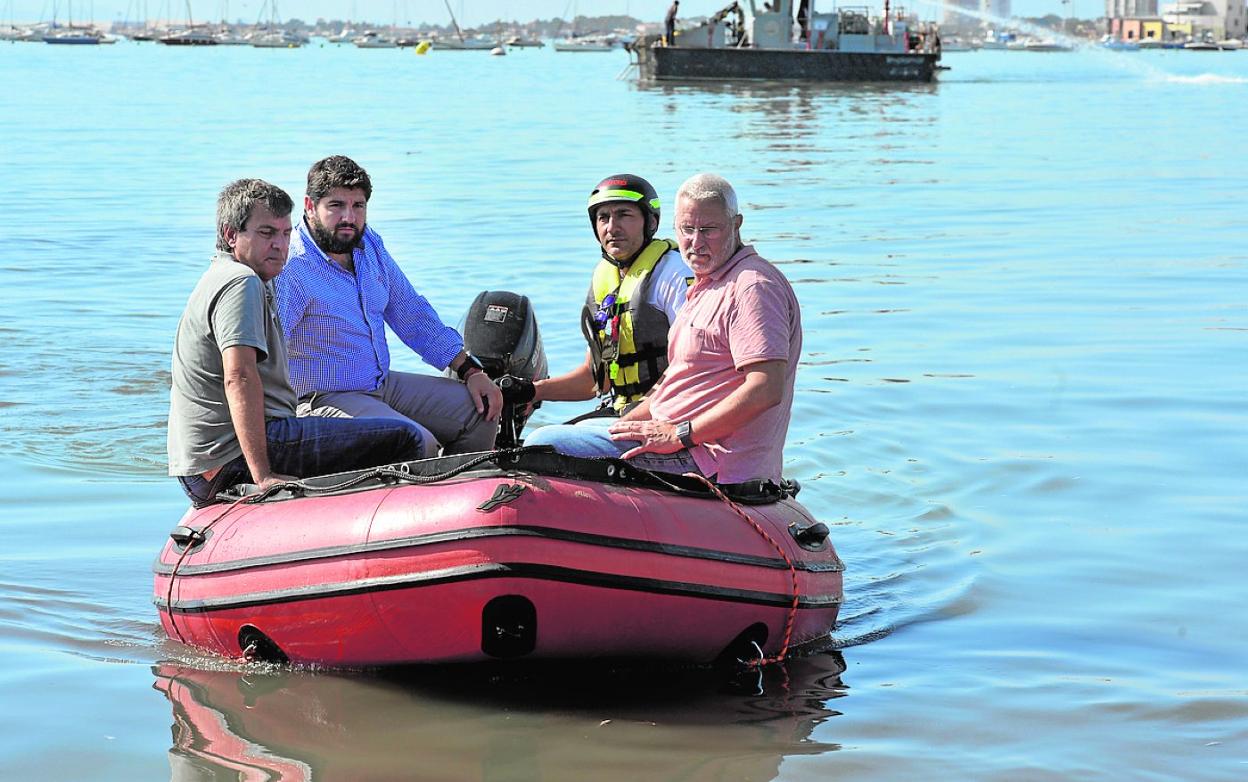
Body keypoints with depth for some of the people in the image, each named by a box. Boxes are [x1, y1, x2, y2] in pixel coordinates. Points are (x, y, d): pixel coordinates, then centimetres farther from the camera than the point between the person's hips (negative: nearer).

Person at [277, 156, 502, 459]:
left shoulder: (369, 246, 7)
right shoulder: (291, 269, -20)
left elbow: (412, 315, 16)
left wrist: (470, 370, 11)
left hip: (383, 384, 9)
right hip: (325, 399, -9)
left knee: (482, 413, 7)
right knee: (419, 445, -29)